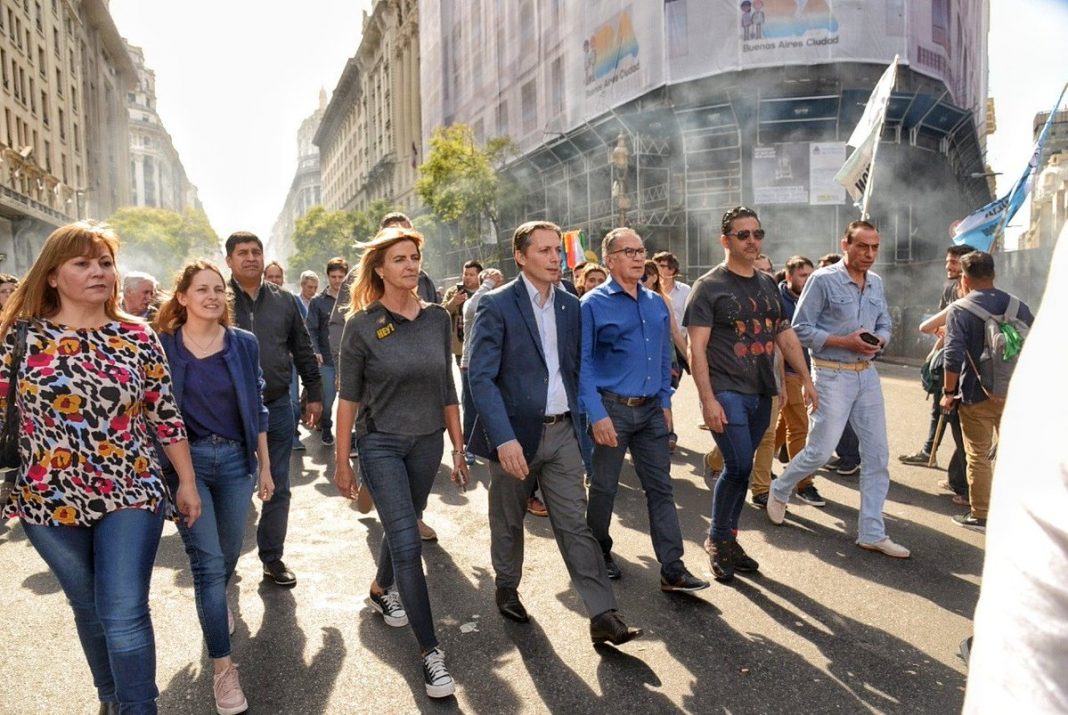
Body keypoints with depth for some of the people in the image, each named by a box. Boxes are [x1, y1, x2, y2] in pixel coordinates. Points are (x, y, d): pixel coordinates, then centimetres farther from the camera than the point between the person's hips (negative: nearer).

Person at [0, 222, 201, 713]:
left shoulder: (138, 337, -2)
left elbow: (165, 414, 3)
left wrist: (187, 481, 4)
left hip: (131, 494, -1)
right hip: (50, 501, 1)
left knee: (125, 612, -5)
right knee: (89, 609, 17)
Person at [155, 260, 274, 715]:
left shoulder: (244, 344, 0)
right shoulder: (162, 346, -5)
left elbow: (256, 408, 5)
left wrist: (264, 466, 5)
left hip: (235, 459, 3)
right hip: (185, 461, -2)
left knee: (228, 553, 16)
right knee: (207, 560, -5)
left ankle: (217, 603, 50)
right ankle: (223, 667, 4)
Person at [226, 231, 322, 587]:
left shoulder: (284, 300, 7)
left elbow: (303, 351, 12)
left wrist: (315, 394, 10)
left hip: (278, 407, 3)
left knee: (278, 488, 9)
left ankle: (273, 557, 24)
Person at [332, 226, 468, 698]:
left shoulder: (438, 318, -1)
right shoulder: (362, 325, -10)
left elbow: (447, 388, 5)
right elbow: (349, 396, -6)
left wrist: (458, 447, 6)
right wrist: (342, 462, -4)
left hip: (427, 442, 4)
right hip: (380, 445, -4)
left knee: (403, 527, 20)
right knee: (407, 543, -7)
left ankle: (381, 591, 49)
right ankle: (430, 651, 2)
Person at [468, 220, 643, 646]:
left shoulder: (570, 305, 6)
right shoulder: (497, 305, -11)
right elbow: (481, 377, -17)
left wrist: (576, 416, 8)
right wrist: (504, 438, -26)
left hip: (561, 432, 4)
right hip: (515, 433, -3)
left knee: (576, 524, 2)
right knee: (508, 522, 16)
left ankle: (602, 615, 6)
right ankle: (507, 588, 39)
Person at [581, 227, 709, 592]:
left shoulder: (657, 304, 10)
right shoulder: (593, 304, -7)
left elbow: (665, 357, 16)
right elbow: (583, 364, -11)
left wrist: (665, 402, 10)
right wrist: (597, 415, -16)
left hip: (651, 411, 5)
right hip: (612, 409, -5)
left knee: (661, 488, 4)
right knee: (604, 488, 9)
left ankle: (672, 570, 9)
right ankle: (599, 553, 30)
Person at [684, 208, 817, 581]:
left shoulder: (768, 284, 14)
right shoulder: (709, 286, -6)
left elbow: (786, 334, 20)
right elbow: (697, 348, -11)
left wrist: (805, 378, 12)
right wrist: (708, 399, -18)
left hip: (762, 393, 6)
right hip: (727, 392, -6)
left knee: (741, 469, 11)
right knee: (739, 466, -12)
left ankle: (727, 540, 24)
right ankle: (718, 539, 9)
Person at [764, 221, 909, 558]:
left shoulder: (876, 282, 10)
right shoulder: (823, 280, -10)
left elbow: (884, 325, 17)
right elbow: (801, 329, -12)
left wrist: (878, 341, -6)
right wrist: (845, 342, -18)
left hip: (867, 374, 7)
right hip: (832, 375, -7)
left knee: (877, 454, 5)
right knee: (819, 451, -4)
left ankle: (872, 533, 15)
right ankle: (779, 491, 26)